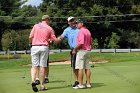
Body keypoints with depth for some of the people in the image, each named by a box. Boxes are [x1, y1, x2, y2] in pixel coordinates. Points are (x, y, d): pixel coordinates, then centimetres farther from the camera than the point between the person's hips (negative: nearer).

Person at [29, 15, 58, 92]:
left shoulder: (36, 26, 6)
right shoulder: (49, 28, 5)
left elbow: (30, 37, -1)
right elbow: (55, 40, 6)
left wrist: (31, 43, 19)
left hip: (34, 47, 1)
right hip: (44, 47, -1)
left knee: (34, 66, 2)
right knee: (42, 66, 3)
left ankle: (33, 81, -20)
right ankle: (42, 85, 5)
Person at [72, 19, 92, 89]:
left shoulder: (81, 31, -13)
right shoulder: (88, 31, 16)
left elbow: (81, 43, -23)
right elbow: (90, 43, 19)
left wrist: (75, 49, -13)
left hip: (81, 51, -9)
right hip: (88, 51, 9)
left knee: (80, 68, -7)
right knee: (87, 68, 9)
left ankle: (80, 84, -8)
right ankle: (88, 84, 10)